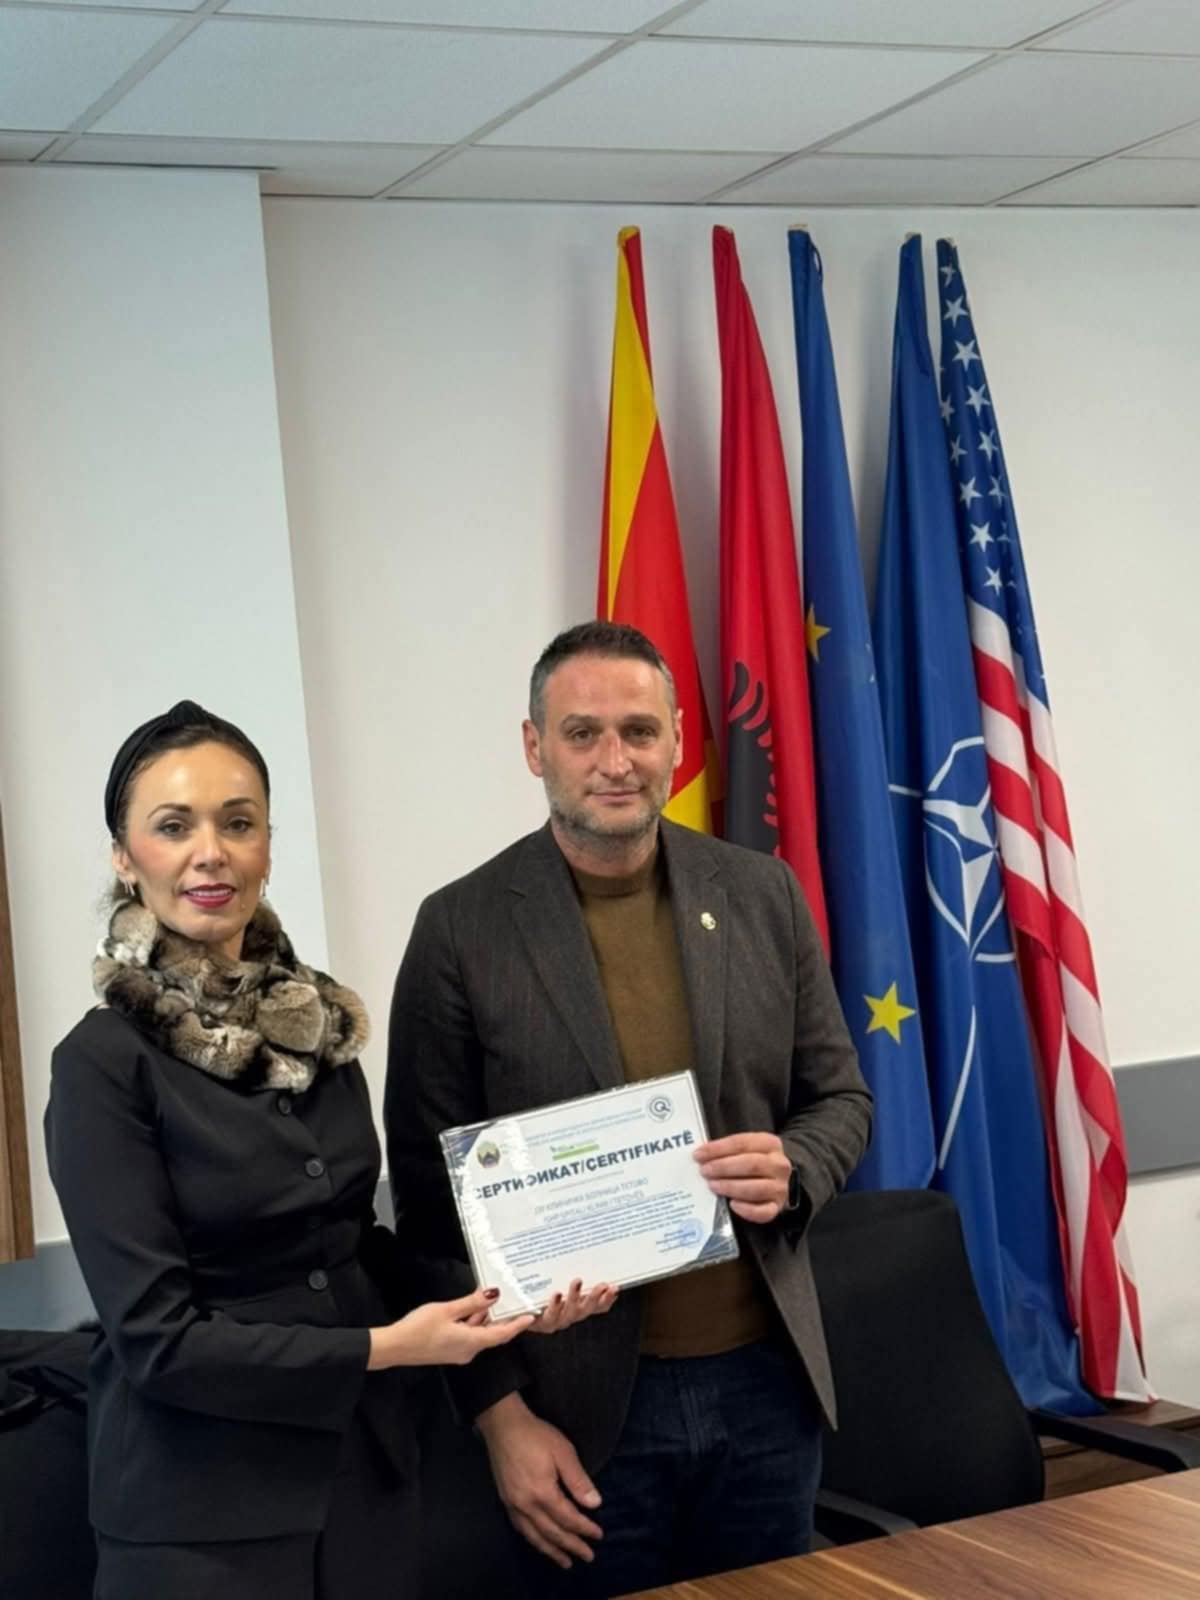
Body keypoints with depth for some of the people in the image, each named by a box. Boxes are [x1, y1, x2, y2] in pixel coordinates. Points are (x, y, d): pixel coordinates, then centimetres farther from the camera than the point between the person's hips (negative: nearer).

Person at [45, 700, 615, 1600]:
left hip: (367, 1472, 6)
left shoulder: (320, 1015, 3)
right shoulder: (105, 1063, -15)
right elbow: (157, 1335, -17)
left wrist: (498, 1298, -2)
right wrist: (384, 1349, -19)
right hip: (201, 1507, -5)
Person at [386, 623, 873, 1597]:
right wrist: (500, 1411, -9)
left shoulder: (762, 895, 2)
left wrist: (792, 1169, -13)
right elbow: (432, 1191, -5)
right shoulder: (462, 929, -7)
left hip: (765, 1377, 3)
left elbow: (840, 1096, 10)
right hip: (583, 1397, -3)